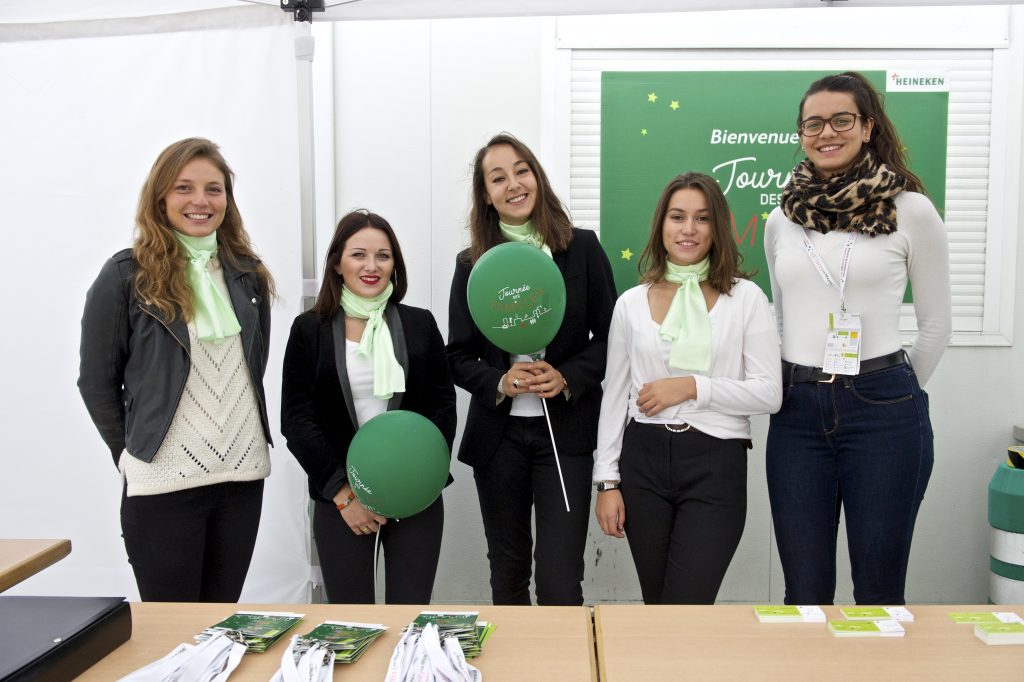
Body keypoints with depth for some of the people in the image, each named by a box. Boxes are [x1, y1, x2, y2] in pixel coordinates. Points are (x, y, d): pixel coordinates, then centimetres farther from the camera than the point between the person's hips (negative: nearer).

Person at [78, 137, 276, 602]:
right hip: (163, 484, -4)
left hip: (244, 476, 4)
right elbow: (97, 382, 0)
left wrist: (243, 443, 11)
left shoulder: (248, 273, 7)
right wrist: (134, 455, 4)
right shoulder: (126, 275, -5)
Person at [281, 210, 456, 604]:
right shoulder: (309, 330, 1)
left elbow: (444, 408, 5)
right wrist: (342, 493, -8)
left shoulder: (420, 325, 5)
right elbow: (295, 421, -1)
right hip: (339, 500, -1)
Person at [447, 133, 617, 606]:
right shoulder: (471, 264, 3)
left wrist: (567, 378, -16)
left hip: (566, 431, -2)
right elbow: (458, 357, 4)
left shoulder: (582, 248, -2)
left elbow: (609, 335, 0)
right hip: (497, 433, 3)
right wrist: (499, 383, -15)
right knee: (507, 572, 17)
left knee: (559, 582, -5)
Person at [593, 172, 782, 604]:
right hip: (643, 460, 3)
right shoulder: (632, 303, 7)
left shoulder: (746, 298, 2)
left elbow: (769, 393, -3)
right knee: (655, 605, 12)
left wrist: (693, 386, -13)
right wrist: (607, 482, 4)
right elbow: (614, 397, 8)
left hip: (715, 463, -2)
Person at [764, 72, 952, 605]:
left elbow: (935, 324, 5)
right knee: (804, 591, 11)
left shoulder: (911, 210, -2)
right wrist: (798, 388, 13)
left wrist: (898, 394, 9)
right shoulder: (781, 220, 9)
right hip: (797, 411, 3)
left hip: (882, 407, -3)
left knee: (878, 590, 8)